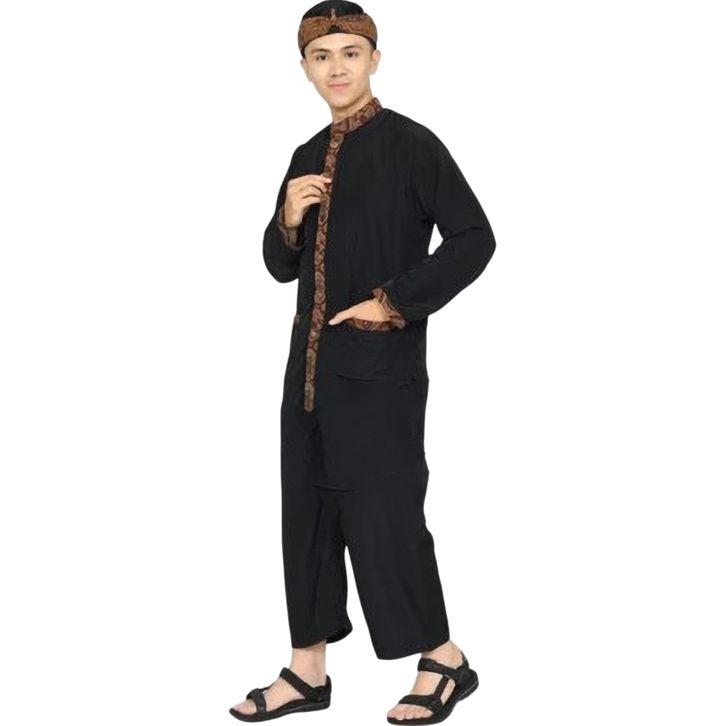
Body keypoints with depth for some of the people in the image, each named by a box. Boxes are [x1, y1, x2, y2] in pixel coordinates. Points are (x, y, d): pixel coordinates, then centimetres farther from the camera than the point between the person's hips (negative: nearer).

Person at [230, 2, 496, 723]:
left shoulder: (409, 144, -7)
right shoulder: (307, 158, 13)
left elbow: (474, 238, -12)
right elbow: (281, 267, 17)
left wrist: (396, 303, -13)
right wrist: (288, 219, -4)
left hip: (381, 365, -7)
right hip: (312, 361, 7)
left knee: (383, 513, -5)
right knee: (307, 509, 9)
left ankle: (443, 661, 13)